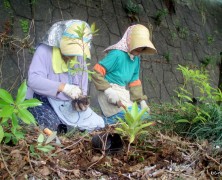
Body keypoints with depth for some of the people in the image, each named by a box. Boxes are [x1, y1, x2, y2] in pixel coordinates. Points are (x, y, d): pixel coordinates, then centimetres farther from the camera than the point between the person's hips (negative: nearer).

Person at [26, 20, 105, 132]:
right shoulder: (45, 51, -14)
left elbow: (82, 89, 10)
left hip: (69, 104, 7)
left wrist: (81, 100, -15)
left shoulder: (80, 58, 6)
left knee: (98, 125, 1)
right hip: (43, 100, -6)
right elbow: (33, 79, -29)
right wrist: (63, 87, -38)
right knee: (51, 123, -37)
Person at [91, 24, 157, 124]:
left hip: (124, 93, 9)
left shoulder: (136, 59, 9)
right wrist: (108, 91, -24)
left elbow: (134, 82, 14)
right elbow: (96, 72, -19)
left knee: (145, 114, 9)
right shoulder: (117, 54, -18)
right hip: (111, 94, -9)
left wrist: (142, 101, 6)